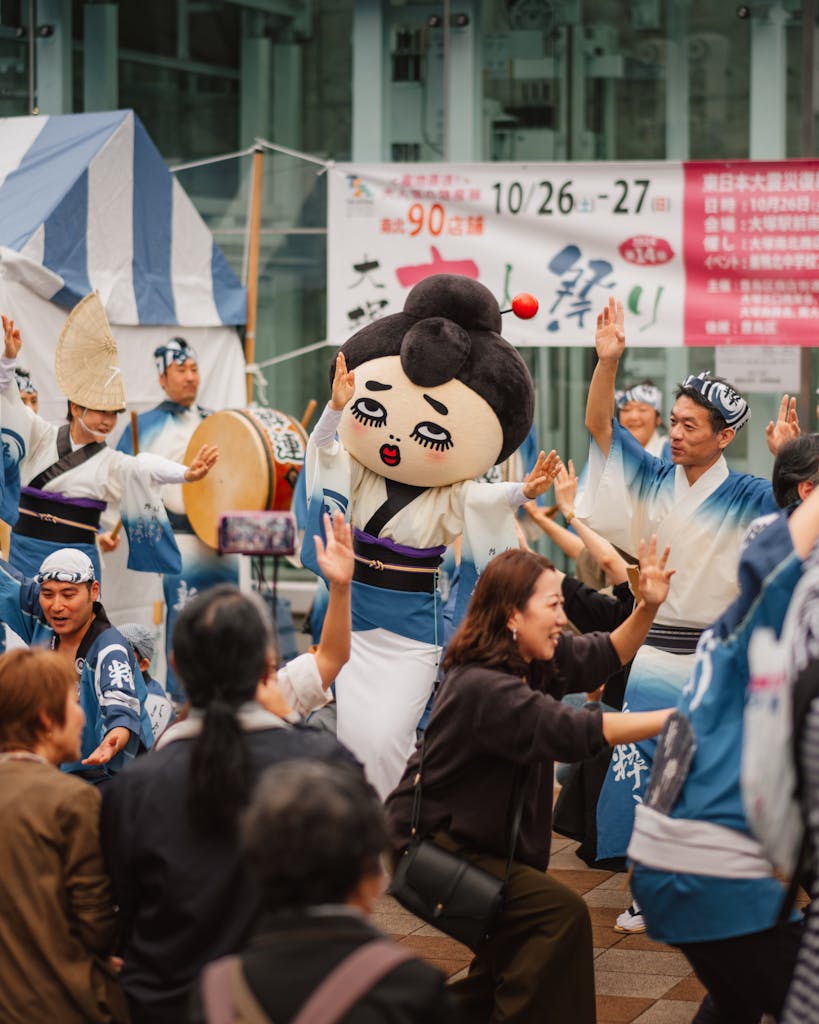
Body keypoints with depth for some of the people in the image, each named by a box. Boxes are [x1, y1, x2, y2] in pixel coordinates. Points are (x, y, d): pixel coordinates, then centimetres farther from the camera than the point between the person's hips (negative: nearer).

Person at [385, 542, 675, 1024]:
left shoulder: (535, 659, -1)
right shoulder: (482, 687, -29)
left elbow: (605, 656, 9)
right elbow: (571, 731, -34)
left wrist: (648, 607, -11)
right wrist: (675, 719, -33)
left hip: (485, 840, 10)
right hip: (432, 847, -10)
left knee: (519, 940, 20)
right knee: (559, 913, -19)